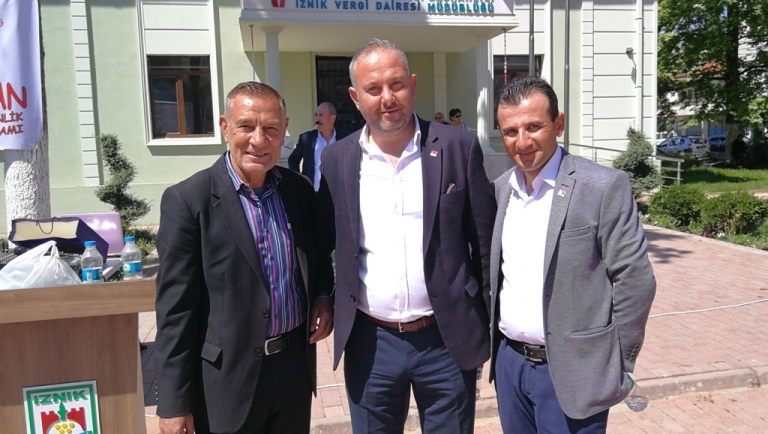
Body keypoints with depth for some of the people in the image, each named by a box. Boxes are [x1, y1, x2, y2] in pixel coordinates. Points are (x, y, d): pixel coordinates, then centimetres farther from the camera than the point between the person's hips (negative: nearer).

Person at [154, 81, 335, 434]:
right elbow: (175, 310, -12)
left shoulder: (301, 190, 1)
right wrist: (174, 403, -11)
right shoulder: (188, 200, -13)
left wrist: (323, 296, -3)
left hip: (296, 366, 4)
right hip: (230, 377, -4)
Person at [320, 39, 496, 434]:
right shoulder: (337, 159, 0)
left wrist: (492, 323, 1)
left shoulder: (458, 147, -5)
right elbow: (328, 245, 8)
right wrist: (327, 307, 6)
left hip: (448, 339, -1)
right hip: (370, 342, 2)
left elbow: (486, 242, -1)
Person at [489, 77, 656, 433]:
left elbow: (635, 280, -11)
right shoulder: (499, 189, 3)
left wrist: (617, 366, -6)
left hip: (571, 370, -5)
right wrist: (490, 341, 11)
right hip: (508, 362, 5)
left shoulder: (604, 187, -13)